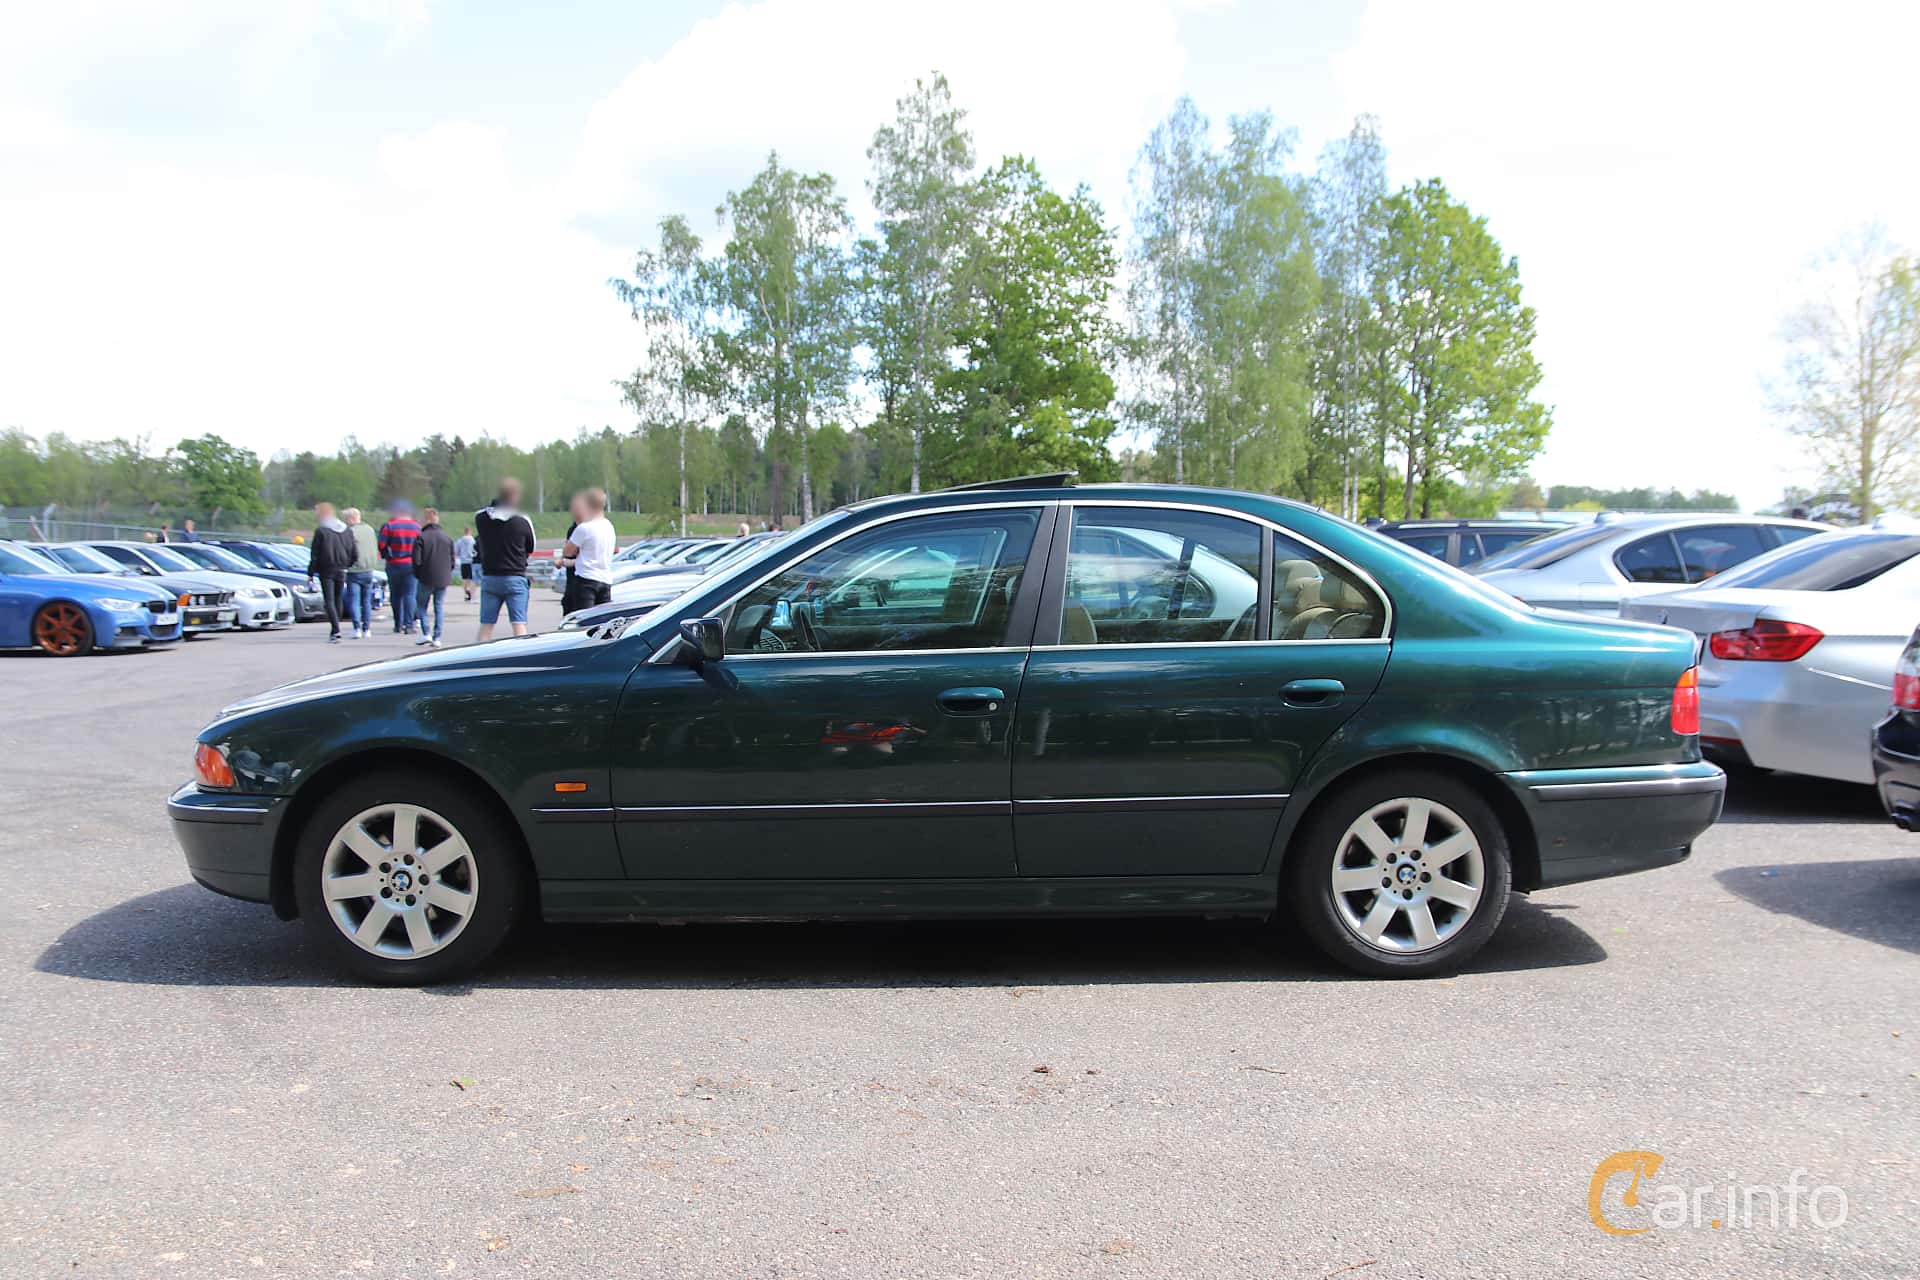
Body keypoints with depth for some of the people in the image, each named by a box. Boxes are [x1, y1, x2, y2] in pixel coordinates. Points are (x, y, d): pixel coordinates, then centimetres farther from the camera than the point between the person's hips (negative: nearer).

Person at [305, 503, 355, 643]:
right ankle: (335, 631, 18)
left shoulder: (320, 530, -7)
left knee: (329, 601, -5)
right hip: (341, 571, 5)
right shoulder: (346, 530, 10)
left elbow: (314, 554, -7)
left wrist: (311, 573, -2)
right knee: (337, 600, 14)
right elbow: (353, 554, 11)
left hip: (326, 570, -5)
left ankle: (336, 631, -18)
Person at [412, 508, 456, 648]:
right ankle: (437, 638, 5)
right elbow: (452, 560, 6)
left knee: (421, 605, 12)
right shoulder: (447, 537, 5)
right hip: (443, 579, 4)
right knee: (440, 607, 8)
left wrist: (417, 574, 6)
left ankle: (426, 634, 1)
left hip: (426, 579, -4)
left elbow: (416, 560, -10)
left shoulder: (421, 537, -9)